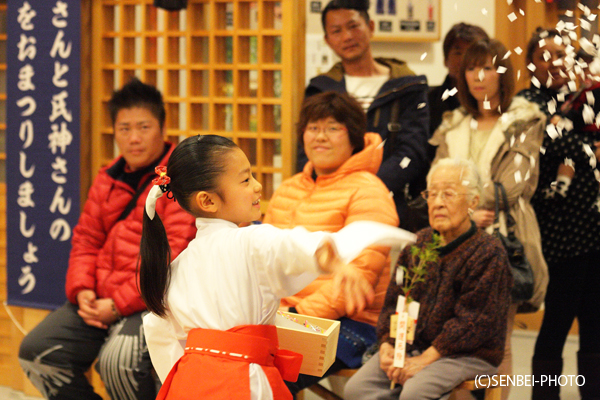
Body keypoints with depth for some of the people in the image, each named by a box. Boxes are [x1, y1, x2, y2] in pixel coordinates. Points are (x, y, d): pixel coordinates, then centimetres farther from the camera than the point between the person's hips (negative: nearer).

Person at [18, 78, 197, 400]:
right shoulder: (108, 179, 18)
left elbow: (174, 256, -16)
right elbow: (85, 240, 20)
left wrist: (119, 304, -18)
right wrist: (82, 289, -2)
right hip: (100, 299, 8)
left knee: (118, 361, -33)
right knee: (36, 352, -6)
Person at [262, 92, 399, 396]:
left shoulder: (367, 192, -5)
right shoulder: (287, 190, 19)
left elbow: (360, 272, -15)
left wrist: (302, 314, -21)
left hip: (348, 324, -7)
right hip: (284, 317, 7)